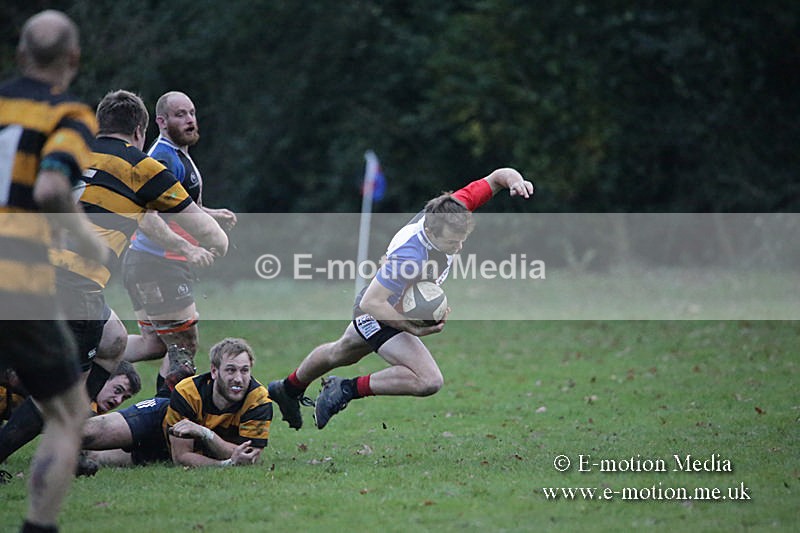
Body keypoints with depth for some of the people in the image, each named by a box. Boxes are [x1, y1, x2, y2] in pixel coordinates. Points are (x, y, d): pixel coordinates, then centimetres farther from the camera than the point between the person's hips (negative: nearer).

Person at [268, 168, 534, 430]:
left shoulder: (453, 209, -24)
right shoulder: (410, 257, -44)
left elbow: (497, 177, -12)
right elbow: (371, 302, -38)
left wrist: (514, 180, -34)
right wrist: (414, 328, -42)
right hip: (378, 313, -9)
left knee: (340, 354, 34)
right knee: (429, 381, -24)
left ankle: (288, 389, 61)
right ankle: (347, 389, -8)